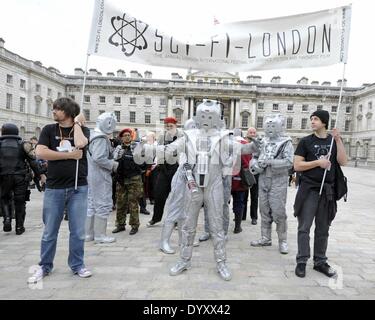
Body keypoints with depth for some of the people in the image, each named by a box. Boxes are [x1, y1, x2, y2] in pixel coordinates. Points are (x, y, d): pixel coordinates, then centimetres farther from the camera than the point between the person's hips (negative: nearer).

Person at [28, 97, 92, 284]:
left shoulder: (83, 130, 4)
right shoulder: (49, 130, 6)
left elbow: (80, 144, -18)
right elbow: (40, 153, -8)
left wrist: (77, 122, -4)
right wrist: (70, 155, -11)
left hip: (78, 188, 0)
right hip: (54, 188, 1)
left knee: (78, 231, 7)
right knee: (49, 231, 10)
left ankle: (77, 265, 24)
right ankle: (45, 266, 28)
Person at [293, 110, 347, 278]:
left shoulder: (334, 140, 9)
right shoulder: (306, 141, 1)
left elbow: (343, 162, -3)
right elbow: (297, 166, -4)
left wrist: (338, 140, -10)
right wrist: (318, 162, -13)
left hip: (328, 190, 3)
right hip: (309, 189, -3)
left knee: (323, 229, 10)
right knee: (304, 227, -1)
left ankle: (320, 261, 22)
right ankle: (301, 261, 8)